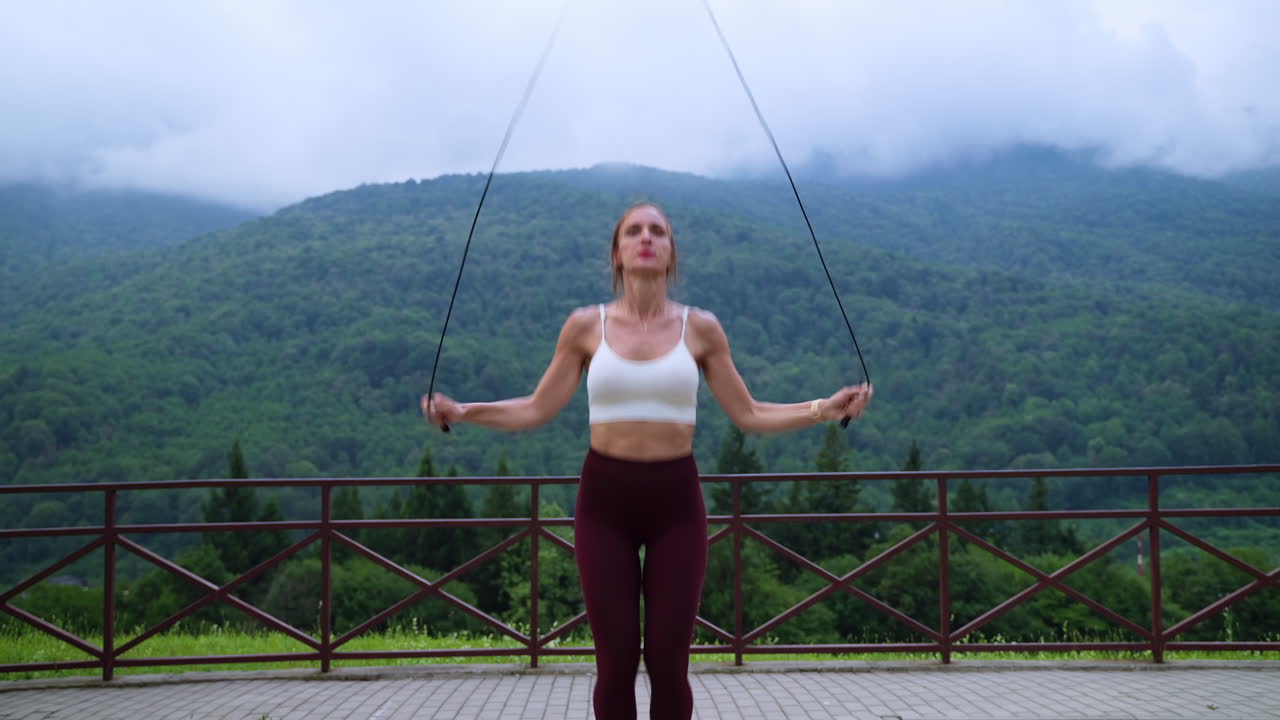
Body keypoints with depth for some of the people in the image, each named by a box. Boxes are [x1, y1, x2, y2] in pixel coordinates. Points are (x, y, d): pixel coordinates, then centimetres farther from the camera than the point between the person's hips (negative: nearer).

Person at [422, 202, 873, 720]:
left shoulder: (701, 328, 2)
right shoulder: (585, 325, 1)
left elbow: (749, 415, 5)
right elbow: (537, 410, 5)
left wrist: (823, 409, -4)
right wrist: (465, 412, -5)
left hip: (675, 501, 0)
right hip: (604, 501, 0)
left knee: (668, 662, 2)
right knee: (616, 661, 2)